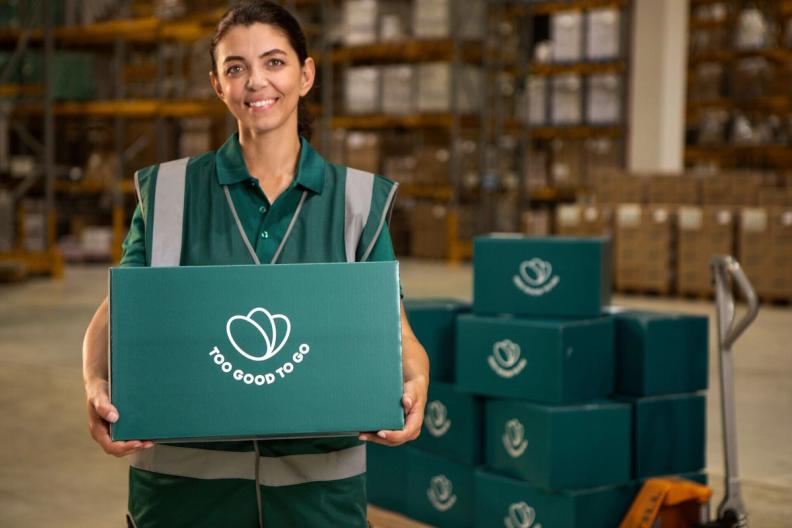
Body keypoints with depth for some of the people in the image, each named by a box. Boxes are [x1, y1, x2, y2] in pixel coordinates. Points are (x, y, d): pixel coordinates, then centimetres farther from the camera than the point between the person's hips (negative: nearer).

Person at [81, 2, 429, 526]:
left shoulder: (357, 200, 4)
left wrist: (414, 383, -22)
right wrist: (96, 385, -22)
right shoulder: (169, 192, 2)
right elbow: (115, 314, -2)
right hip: (185, 477, 0)